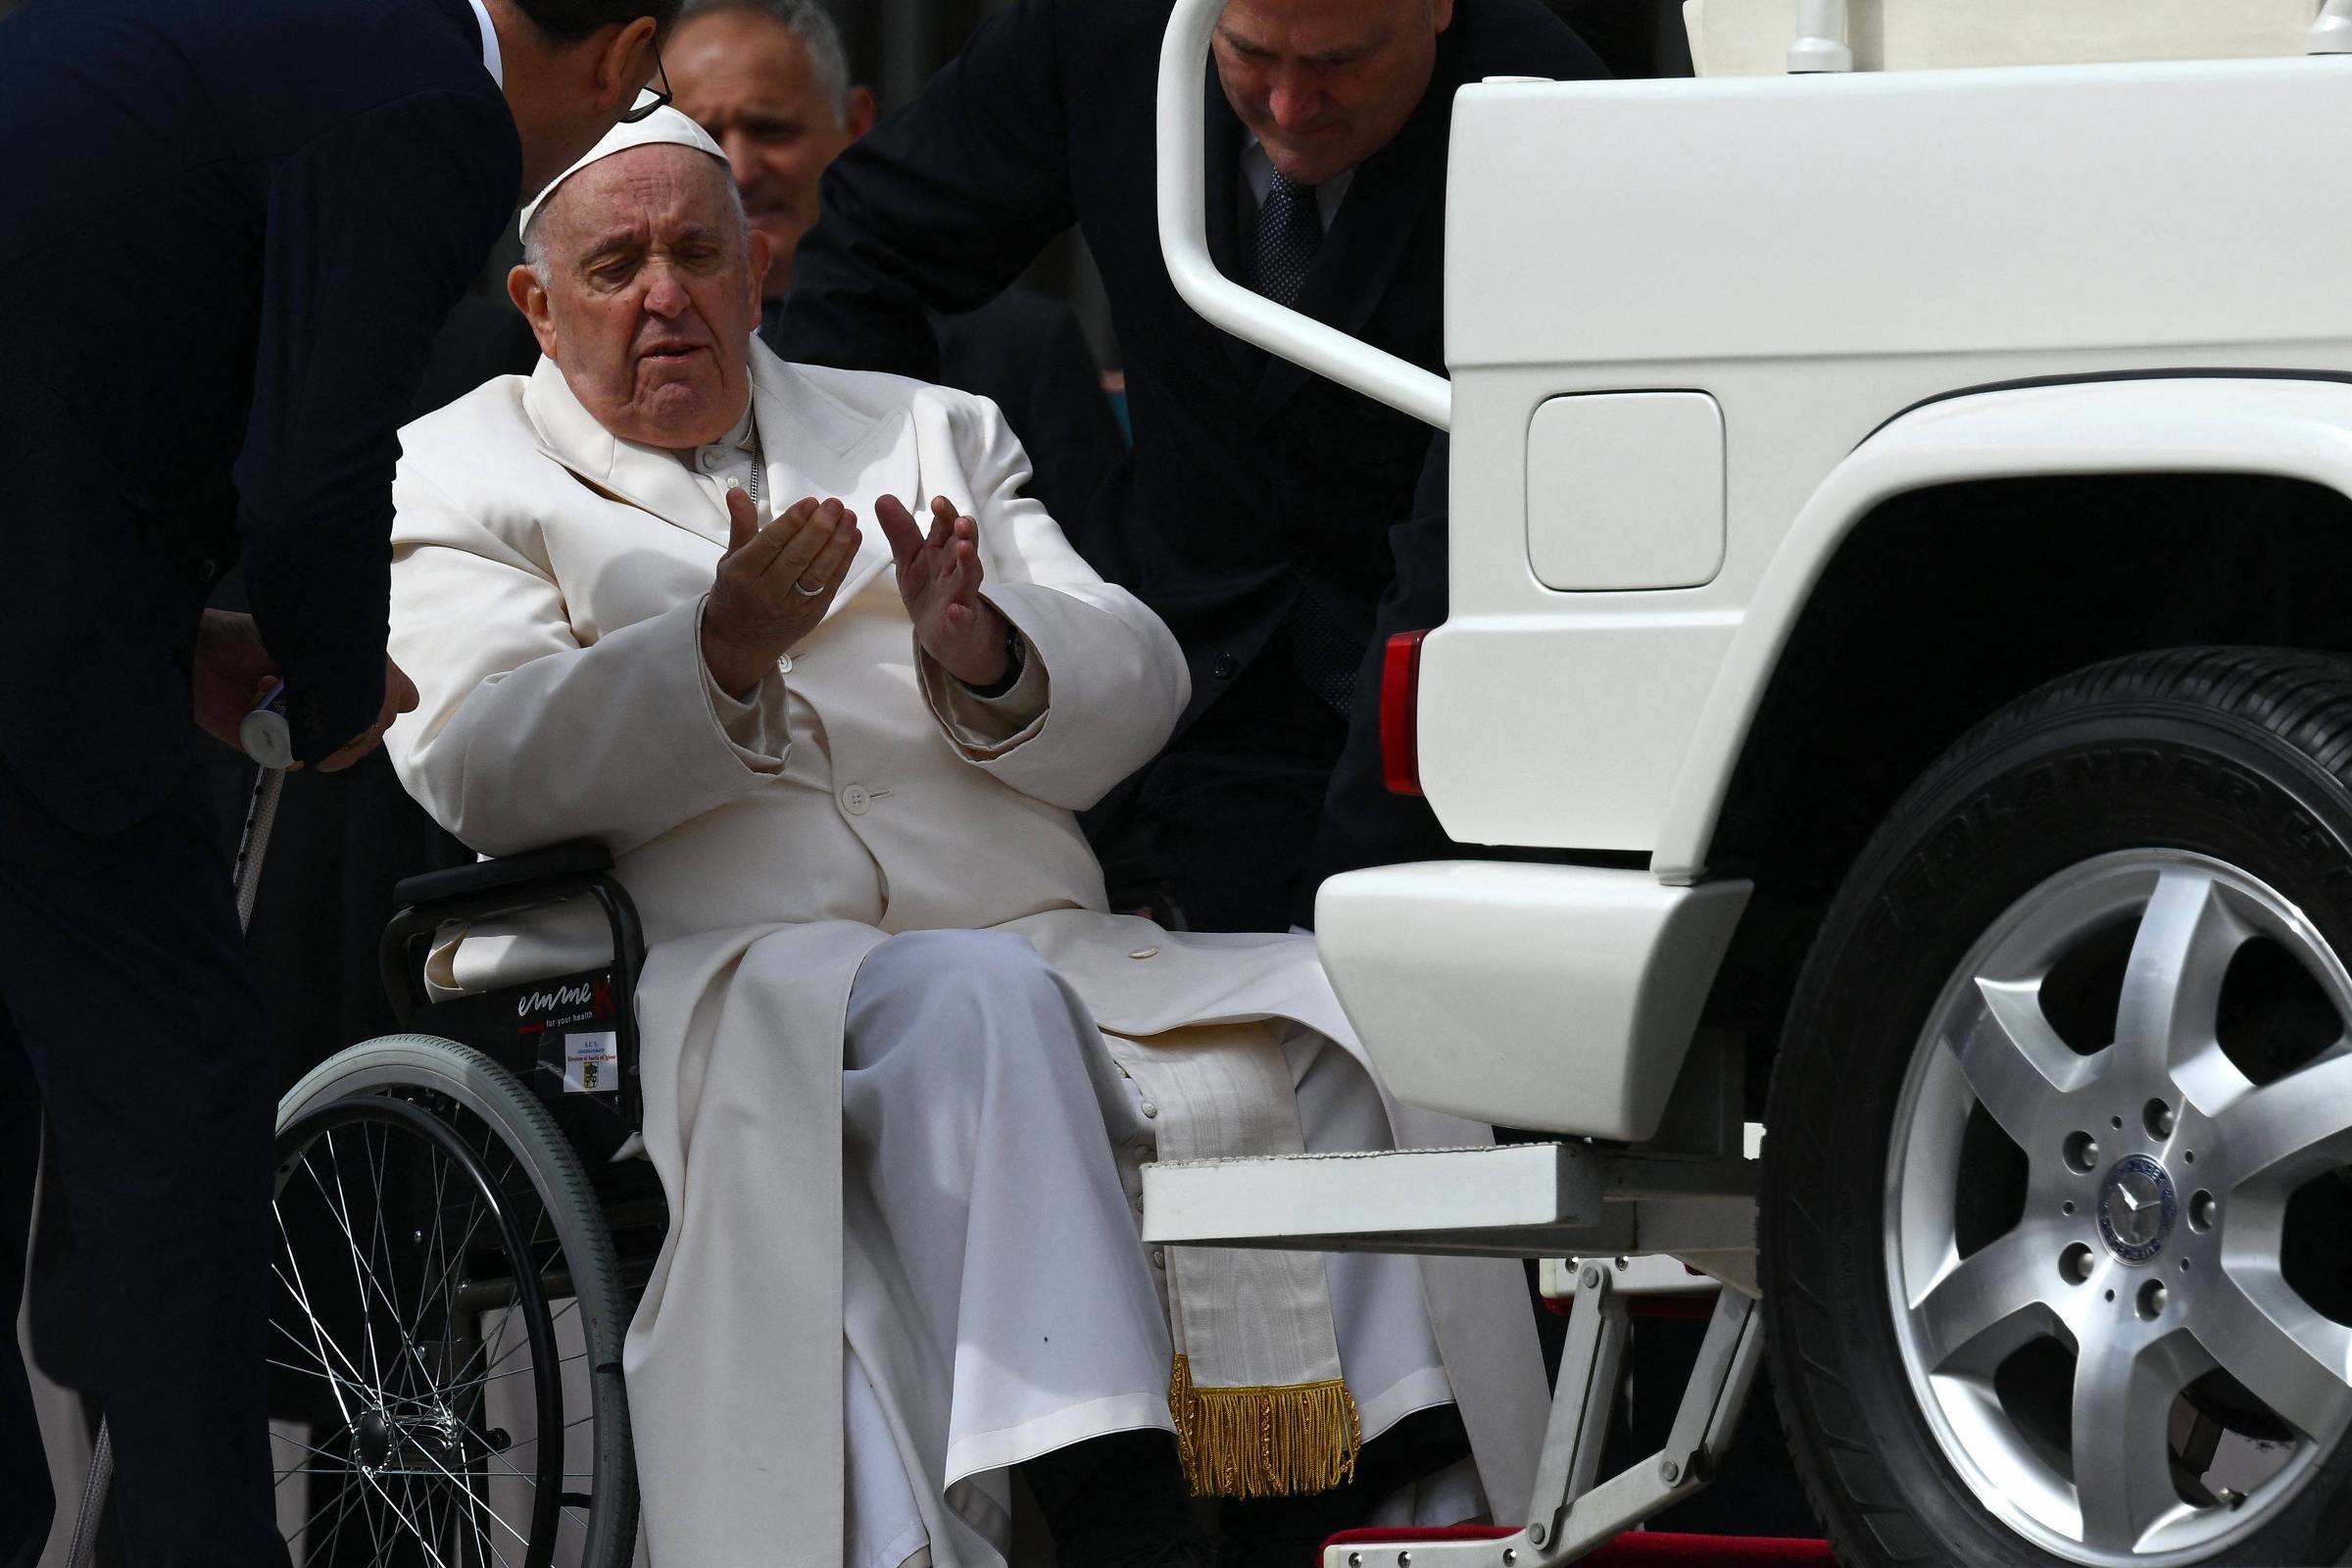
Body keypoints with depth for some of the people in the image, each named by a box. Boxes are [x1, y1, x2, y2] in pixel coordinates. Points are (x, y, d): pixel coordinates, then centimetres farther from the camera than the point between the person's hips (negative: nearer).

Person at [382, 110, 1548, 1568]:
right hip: (735, 975, -4)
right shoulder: (455, 487, 16)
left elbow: (1136, 687, 14)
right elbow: (483, 771, -3)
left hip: (1044, 947, 4)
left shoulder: (927, 434, 27)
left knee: (1351, 1036, -24)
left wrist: (985, 655, -10)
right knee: (977, 1006, -37)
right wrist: (722, 656, -20)